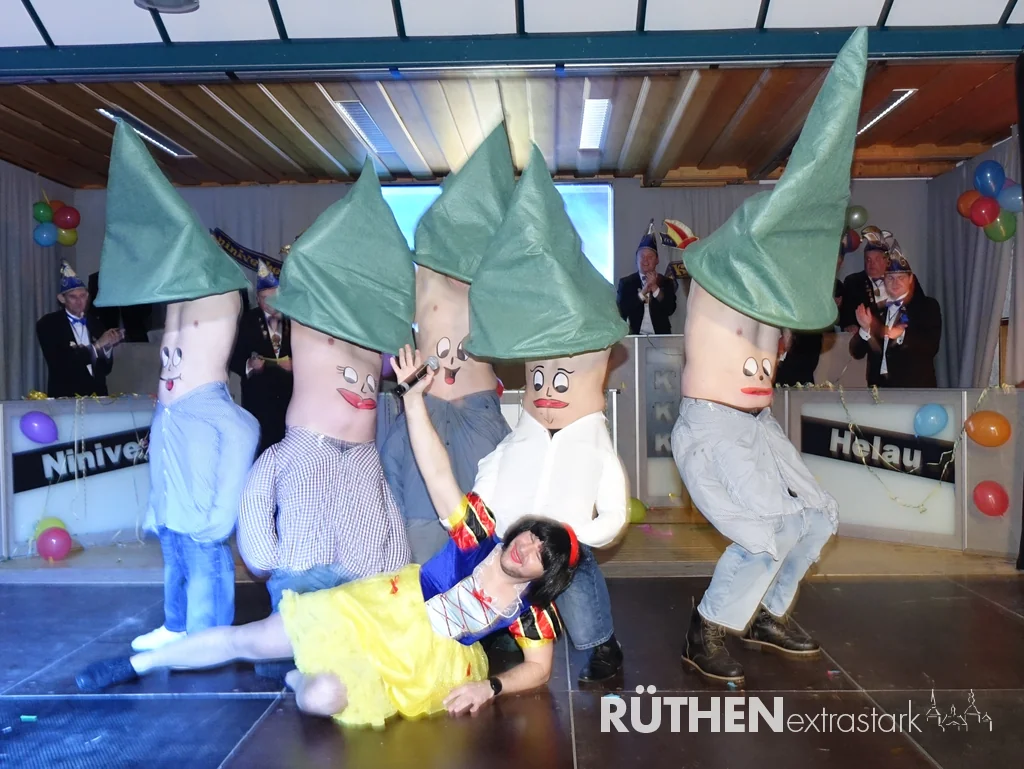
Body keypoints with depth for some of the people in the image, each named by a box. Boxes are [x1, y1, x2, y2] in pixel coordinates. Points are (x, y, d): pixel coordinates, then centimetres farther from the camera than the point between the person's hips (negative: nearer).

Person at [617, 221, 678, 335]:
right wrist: (643, 292, -12)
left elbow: (670, 309, -2)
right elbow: (621, 310, -6)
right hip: (634, 335, -1)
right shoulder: (625, 282, 5)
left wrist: (655, 288, -10)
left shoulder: (666, 282, 8)